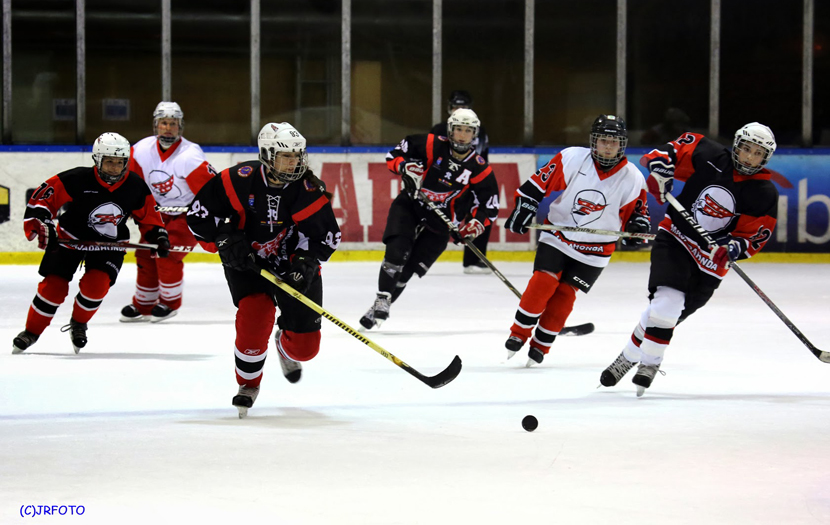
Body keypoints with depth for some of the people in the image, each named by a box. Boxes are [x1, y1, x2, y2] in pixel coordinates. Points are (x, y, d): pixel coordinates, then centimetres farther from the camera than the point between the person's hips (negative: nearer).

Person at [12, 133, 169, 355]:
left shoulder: (135, 187, -12)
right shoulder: (77, 180, -24)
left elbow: (148, 214, 5)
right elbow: (42, 197, -22)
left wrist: (159, 236, -6)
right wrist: (41, 224, -33)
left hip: (109, 244, 2)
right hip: (70, 237, -1)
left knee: (96, 284, -21)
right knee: (54, 286, -7)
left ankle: (78, 324, 8)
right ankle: (31, 332, 13)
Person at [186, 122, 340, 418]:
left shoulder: (309, 190, -15)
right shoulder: (240, 181, -19)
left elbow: (327, 234, -8)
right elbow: (199, 212, -10)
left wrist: (306, 261, -24)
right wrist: (224, 239, -21)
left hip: (293, 266, 2)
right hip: (247, 262, -2)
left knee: (305, 345, -1)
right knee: (255, 316, -26)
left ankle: (286, 345, 41)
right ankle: (248, 383, 1)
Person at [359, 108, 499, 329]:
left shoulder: (479, 169, -7)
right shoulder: (432, 145, -11)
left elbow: (490, 205, -2)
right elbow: (395, 154, -4)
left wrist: (475, 224, -18)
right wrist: (405, 167, -25)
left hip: (439, 220, 1)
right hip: (409, 205, -1)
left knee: (409, 268, -2)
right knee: (397, 251, -22)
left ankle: (382, 307, 12)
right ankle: (382, 300, -12)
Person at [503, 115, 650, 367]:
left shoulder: (632, 178, -9)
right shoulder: (572, 158, -14)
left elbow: (636, 212, 0)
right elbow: (539, 181, -8)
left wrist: (639, 225, -20)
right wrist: (524, 205, -15)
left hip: (593, 250, 1)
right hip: (557, 235, -1)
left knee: (564, 295, -2)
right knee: (543, 282, -15)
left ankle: (540, 345, 11)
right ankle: (519, 333, -2)